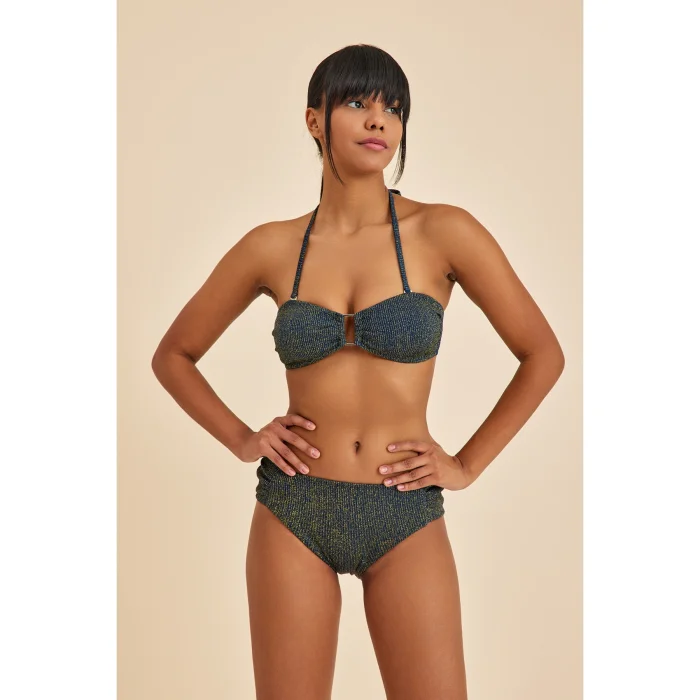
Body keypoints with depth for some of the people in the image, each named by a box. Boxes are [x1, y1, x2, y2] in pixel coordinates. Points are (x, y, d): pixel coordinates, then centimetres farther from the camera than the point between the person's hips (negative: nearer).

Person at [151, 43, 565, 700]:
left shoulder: (444, 232, -6)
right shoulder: (273, 247, 0)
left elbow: (543, 355, 2)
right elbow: (172, 355, 12)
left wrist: (468, 465, 0)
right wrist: (241, 440, 1)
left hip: (406, 521, -1)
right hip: (293, 515, 1)